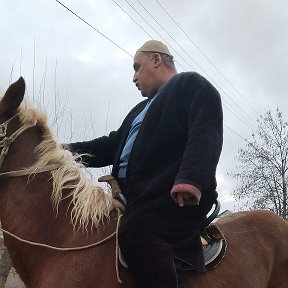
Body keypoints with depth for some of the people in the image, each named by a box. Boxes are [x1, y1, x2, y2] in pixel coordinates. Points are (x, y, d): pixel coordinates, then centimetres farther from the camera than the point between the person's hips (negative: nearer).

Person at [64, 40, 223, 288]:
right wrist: (71, 150, 18)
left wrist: (191, 179, -26)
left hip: (176, 195, -10)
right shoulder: (142, 109, 33)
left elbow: (205, 134, -11)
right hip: (140, 196, 10)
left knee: (138, 234, -31)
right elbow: (114, 144, 30)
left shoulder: (191, 84, 6)